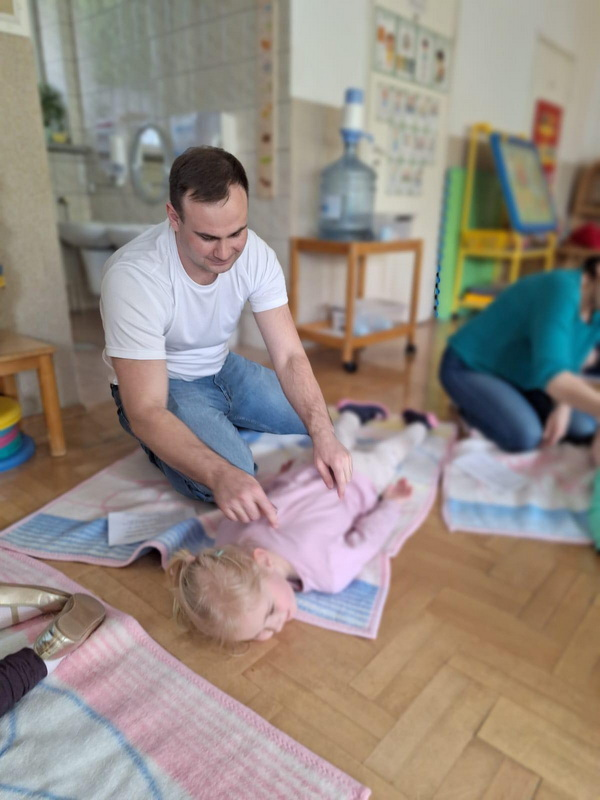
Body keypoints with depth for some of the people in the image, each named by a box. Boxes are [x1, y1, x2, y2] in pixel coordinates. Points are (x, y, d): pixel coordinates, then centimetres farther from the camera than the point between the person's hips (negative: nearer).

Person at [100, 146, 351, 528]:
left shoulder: (256, 254, -19)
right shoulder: (133, 277, -33)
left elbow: (290, 357, -18)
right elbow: (145, 413, -36)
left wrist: (324, 435, -35)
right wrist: (220, 475, -52)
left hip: (223, 367, 5)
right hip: (158, 385, -4)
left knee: (319, 426, -4)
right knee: (234, 477, -26)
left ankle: (223, 430, 15)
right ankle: (165, 449, 5)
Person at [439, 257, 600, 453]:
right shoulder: (562, 290, -34)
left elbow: (569, 363, 0)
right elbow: (551, 374, -46)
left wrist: (563, 407, -18)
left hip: (519, 373, 9)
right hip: (469, 367, -8)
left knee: (584, 428, -4)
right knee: (525, 436, -28)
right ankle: (471, 406, 1)